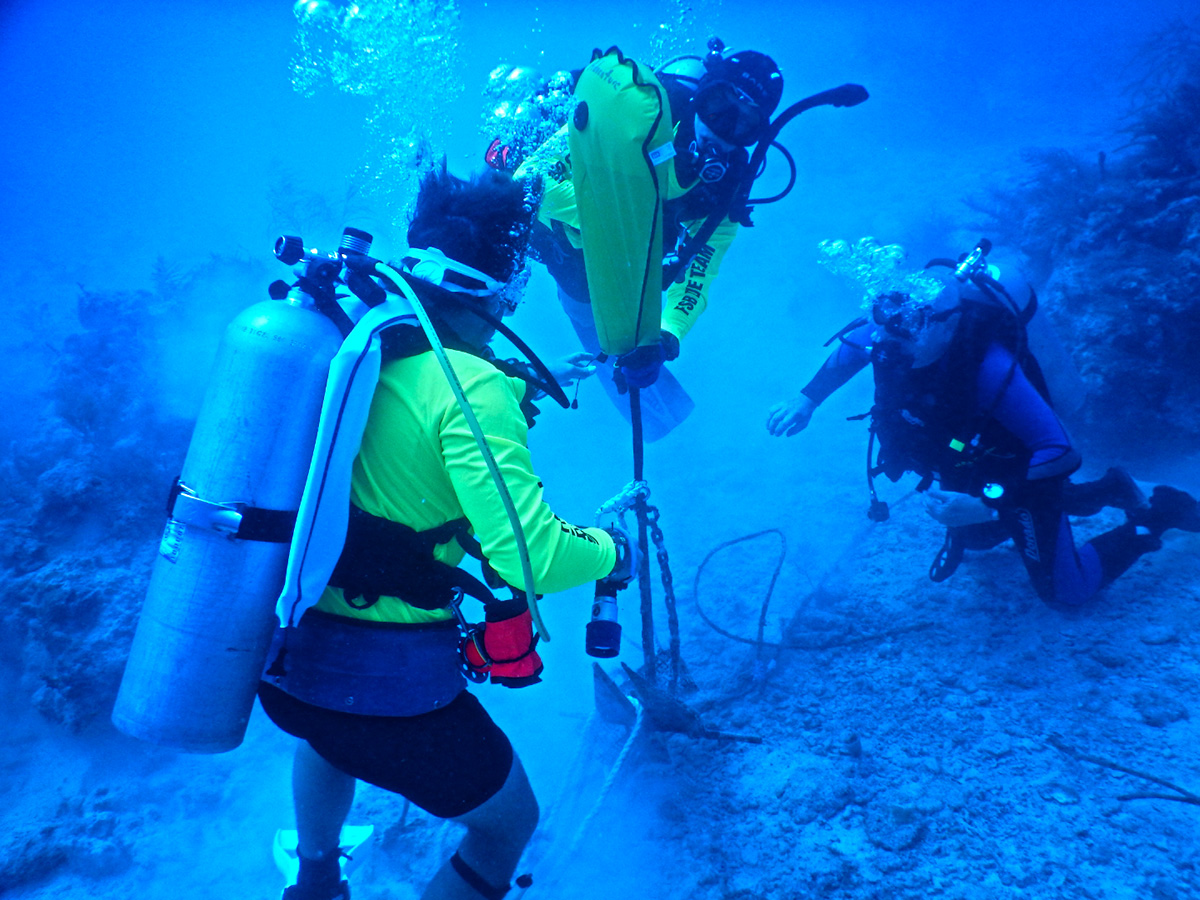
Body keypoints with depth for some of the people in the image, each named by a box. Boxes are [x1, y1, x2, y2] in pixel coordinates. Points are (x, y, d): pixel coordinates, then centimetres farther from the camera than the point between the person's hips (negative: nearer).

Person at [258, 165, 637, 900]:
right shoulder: (470, 387, -20)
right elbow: (528, 556, -26)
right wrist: (610, 549, -5)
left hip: (280, 648, 7)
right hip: (388, 679, -7)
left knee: (335, 725, 43)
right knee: (509, 824, 20)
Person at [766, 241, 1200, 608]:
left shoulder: (989, 367, -43)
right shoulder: (889, 336, -26)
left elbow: (1059, 450, -37)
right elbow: (847, 350, -1)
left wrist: (988, 504, -40)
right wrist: (806, 399, -15)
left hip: (1017, 475, -6)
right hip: (963, 471, 7)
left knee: (1065, 591, 7)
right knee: (974, 536, 33)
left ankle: (1160, 513, 26)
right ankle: (1110, 491, 39)